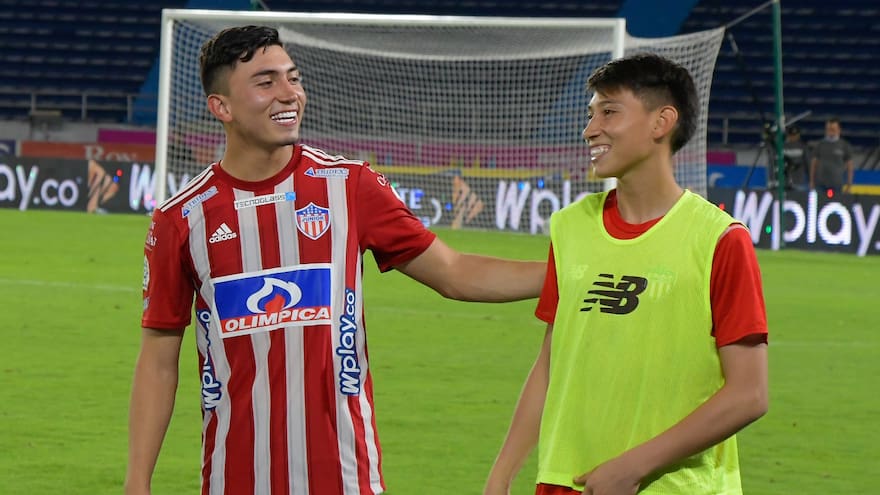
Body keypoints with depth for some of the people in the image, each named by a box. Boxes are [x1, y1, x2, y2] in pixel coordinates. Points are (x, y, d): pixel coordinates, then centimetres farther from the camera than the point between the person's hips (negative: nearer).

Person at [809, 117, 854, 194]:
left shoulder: (845, 146, 2)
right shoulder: (819, 144, 6)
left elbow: (850, 167, 5)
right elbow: (813, 164, 10)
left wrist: (849, 185, 1)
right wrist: (812, 182, 5)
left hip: (836, 184, -1)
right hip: (820, 184, 1)